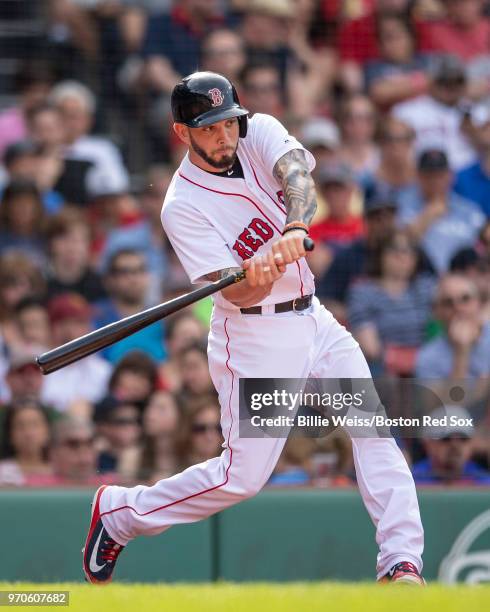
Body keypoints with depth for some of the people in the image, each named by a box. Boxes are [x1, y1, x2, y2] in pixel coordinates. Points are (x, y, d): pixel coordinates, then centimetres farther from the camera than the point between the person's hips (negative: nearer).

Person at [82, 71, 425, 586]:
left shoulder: (259, 133, -2)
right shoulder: (183, 206, -15)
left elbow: (298, 171, -25)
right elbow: (237, 295, -22)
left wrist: (294, 228, -44)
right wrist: (261, 276, -45)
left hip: (312, 318, 6)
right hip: (255, 336, -6)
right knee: (243, 476, -9)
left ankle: (401, 564, -7)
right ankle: (117, 512, 10)